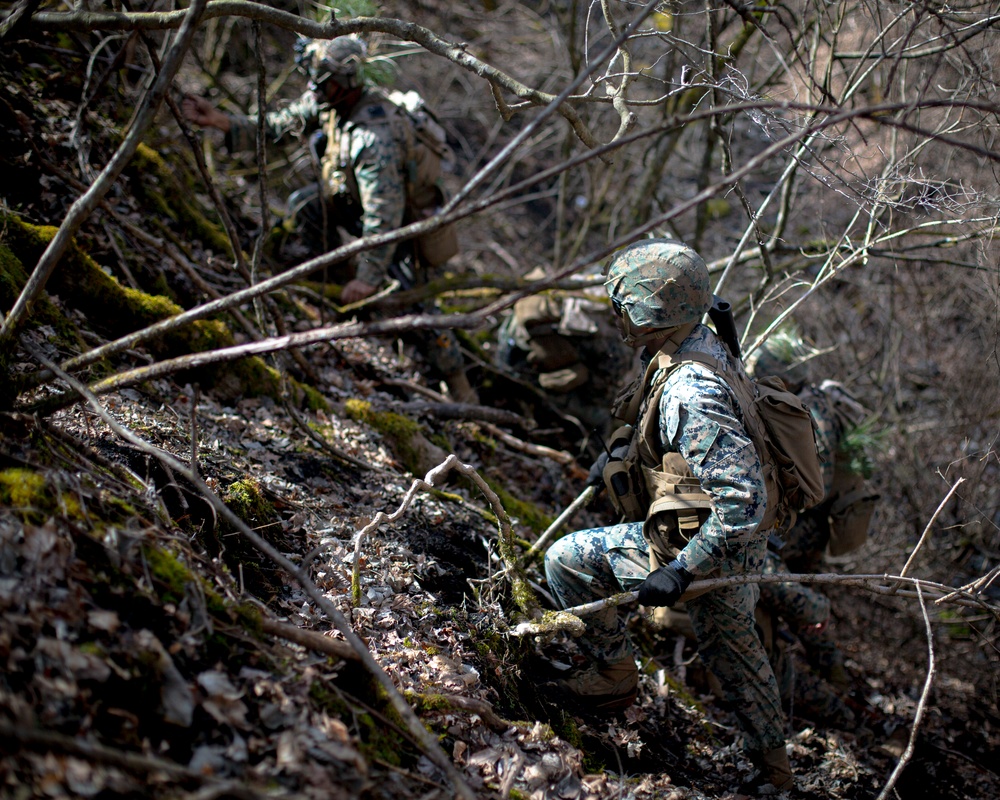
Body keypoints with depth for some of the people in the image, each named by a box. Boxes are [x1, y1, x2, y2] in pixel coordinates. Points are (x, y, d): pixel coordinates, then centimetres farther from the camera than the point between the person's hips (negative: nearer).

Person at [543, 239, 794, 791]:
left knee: (566, 560, -3)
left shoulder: (690, 394, -31)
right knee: (730, 643, 27)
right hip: (737, 539, 9)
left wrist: (681, 572, -32)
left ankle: (614, 673, 14)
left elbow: (744, 496, -35)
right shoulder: (708, 349, -1)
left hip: (694, 538, -9)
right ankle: (771, 762, 44)